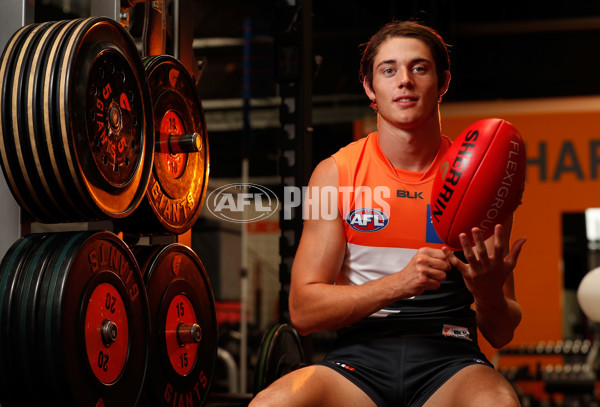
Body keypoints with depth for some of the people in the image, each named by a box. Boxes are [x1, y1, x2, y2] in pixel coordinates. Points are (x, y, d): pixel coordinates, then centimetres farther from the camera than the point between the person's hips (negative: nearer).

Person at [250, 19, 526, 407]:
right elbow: (303, 310, -2)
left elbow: (502, 333, 6)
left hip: (448, 360, 0)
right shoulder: (335, 173, 3)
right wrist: (399, 282, -16)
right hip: (360, 357, 1)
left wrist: (489, 293, -18)